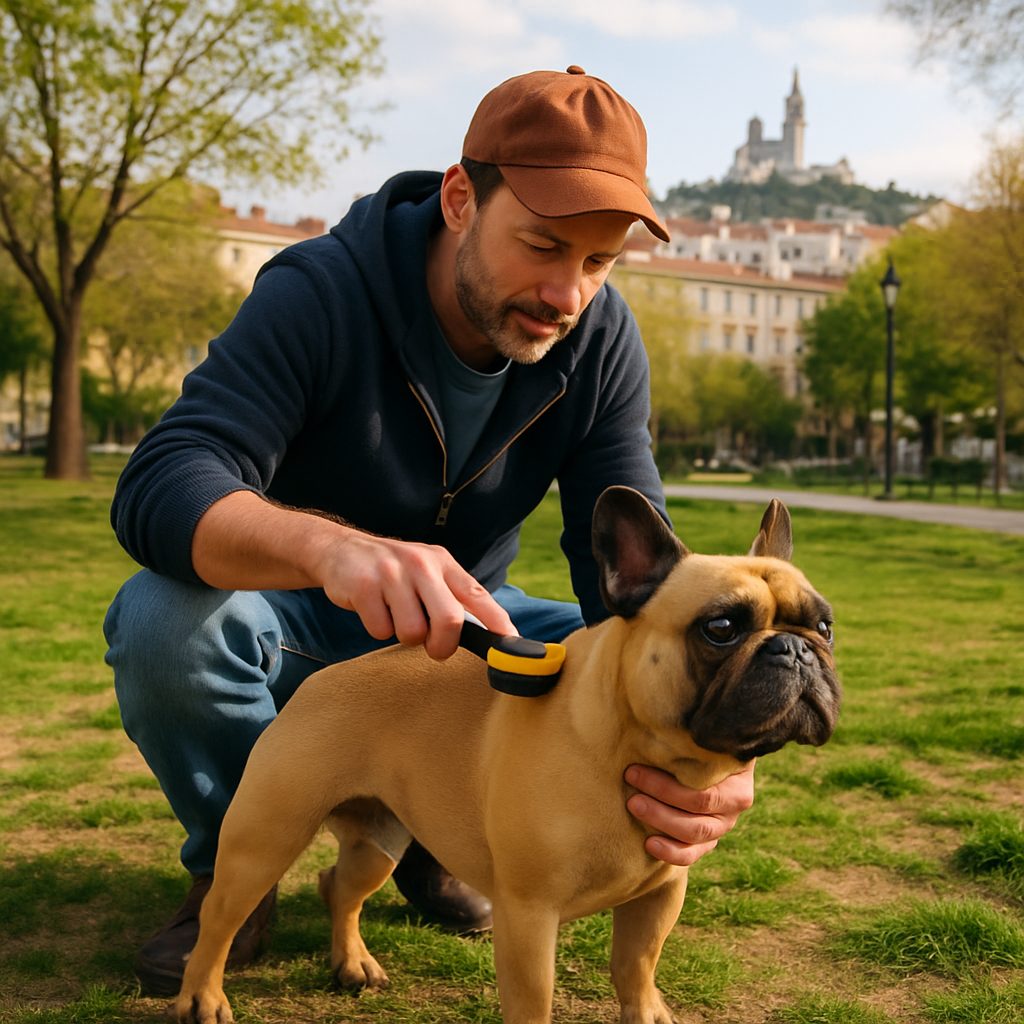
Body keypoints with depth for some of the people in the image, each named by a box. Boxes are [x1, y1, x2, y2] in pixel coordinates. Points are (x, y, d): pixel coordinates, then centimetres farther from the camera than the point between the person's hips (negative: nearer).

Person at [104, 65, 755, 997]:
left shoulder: (601, 341, -15)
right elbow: (160, 490, -38)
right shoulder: (320, 292, -26)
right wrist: (331, 545, -61)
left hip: (460, 624, 3)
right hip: (300, 623, -3)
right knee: (165, 616, -34)